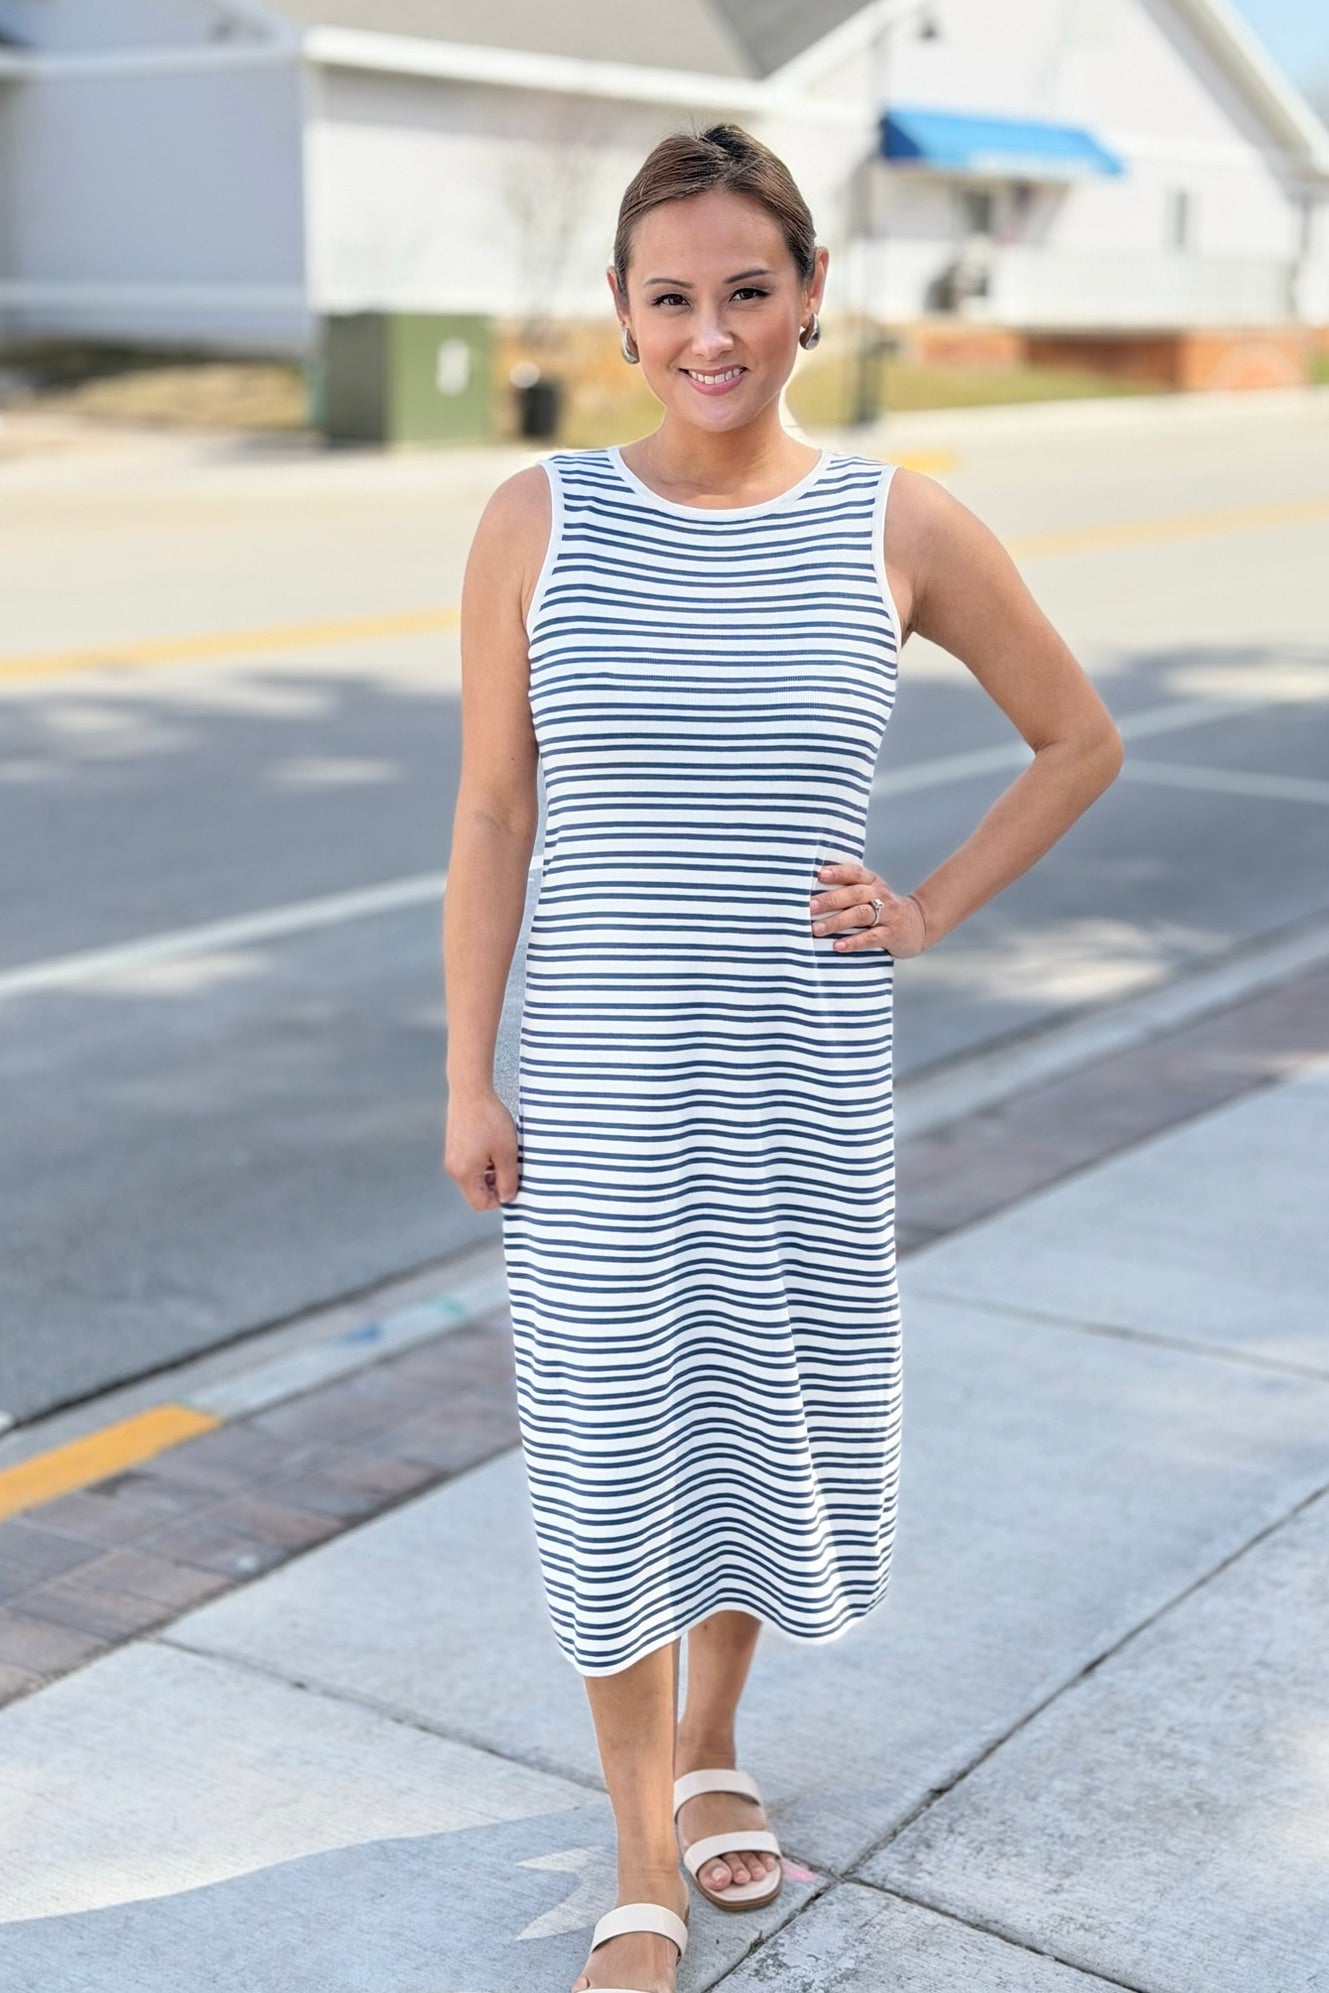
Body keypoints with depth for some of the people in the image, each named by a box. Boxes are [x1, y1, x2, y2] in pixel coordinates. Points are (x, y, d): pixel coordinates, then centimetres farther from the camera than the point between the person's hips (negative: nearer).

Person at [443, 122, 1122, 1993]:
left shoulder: (901, 528, -3)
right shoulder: (538, 521, -3)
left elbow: (1081, 739, 10)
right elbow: (492, 812, 0)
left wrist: (933, 909, 1)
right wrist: (468, 1077, -2)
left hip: (808, 1072, 1)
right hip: (600, 1076, -1)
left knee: (780, 1413, 14)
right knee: (609, 1442, 7)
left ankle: (713, 1741, 43)